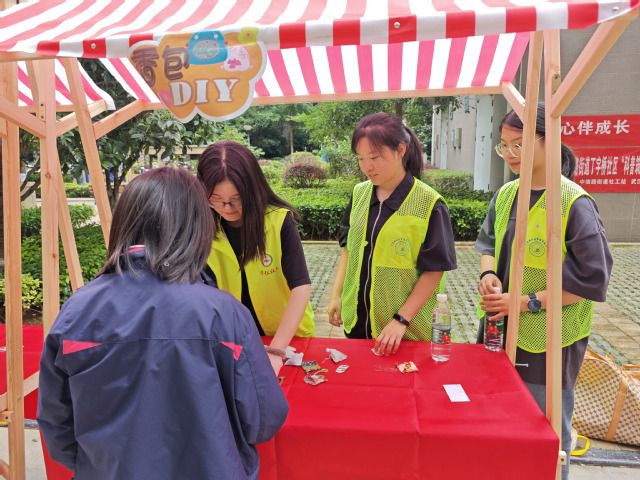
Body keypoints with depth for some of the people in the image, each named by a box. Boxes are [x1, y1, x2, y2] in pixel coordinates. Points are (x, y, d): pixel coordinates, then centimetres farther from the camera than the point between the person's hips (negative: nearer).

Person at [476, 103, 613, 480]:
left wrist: (527, 301, -19)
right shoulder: (506, 194, 3)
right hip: (501, 331, 6)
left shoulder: (575, 204, -17)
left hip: (549, 340, -6)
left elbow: (592, 279, -16)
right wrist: (489, 274, -5)